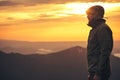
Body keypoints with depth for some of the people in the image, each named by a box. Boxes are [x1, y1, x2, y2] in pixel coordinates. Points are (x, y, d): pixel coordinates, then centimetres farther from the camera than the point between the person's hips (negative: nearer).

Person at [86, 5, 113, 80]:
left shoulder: (103, 28, -13)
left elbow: (105, 53, -20)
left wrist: (98, 73, -22)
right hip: (94, 71, 10)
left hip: (99, 72, -10)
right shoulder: (95, 29, 18)